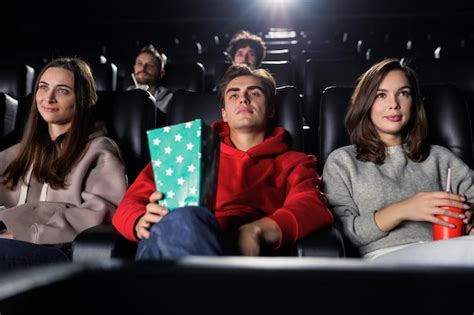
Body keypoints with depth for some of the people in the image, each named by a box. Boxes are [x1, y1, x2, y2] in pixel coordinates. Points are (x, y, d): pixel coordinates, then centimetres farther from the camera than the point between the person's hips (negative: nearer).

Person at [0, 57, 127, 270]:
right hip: (19, 249, 6)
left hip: (67, 253, -5)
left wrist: (24, 231, -12)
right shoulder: (26, 148, 27)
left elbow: (100, 215, -10)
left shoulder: (99, 150, 5)